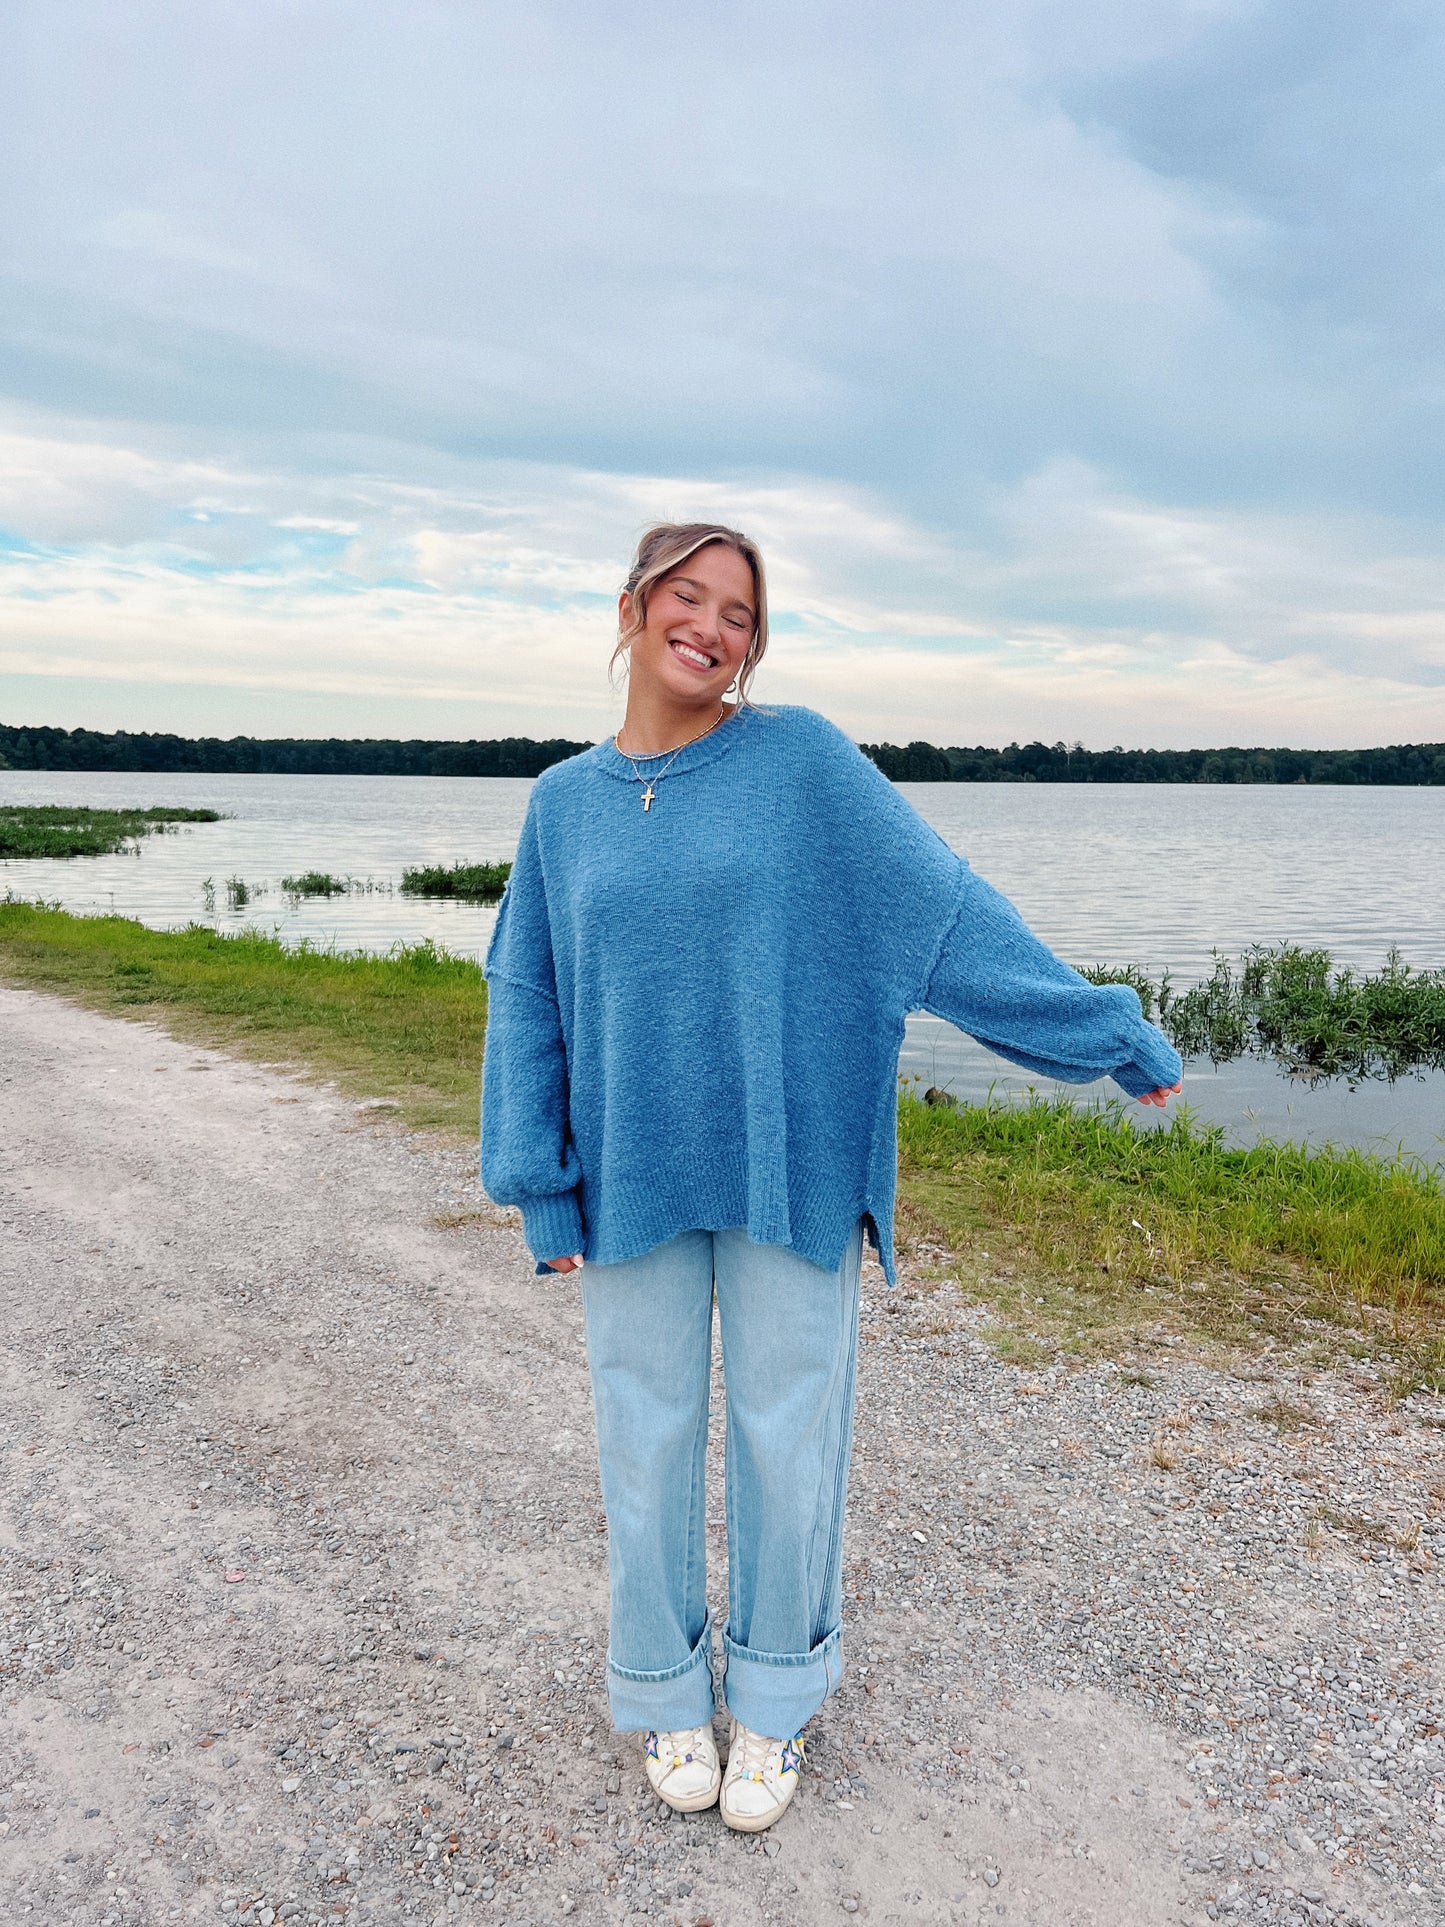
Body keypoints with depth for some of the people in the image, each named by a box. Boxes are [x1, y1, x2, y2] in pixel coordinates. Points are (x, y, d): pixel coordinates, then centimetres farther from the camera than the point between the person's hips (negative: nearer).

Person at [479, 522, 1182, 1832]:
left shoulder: (804, 759, -4)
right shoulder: (567, 803, 5)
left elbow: (949, 907, -4)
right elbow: (528, 998, 6)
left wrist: (1106, 1031, -4)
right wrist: (540, 1189, 1)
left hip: (787, 1172, -2)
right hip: (634, 1181, 2)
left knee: (787, 1440, 10)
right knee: (649, 1444, 13)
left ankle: (774, 1703, 35)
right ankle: (668, 1696, 37)